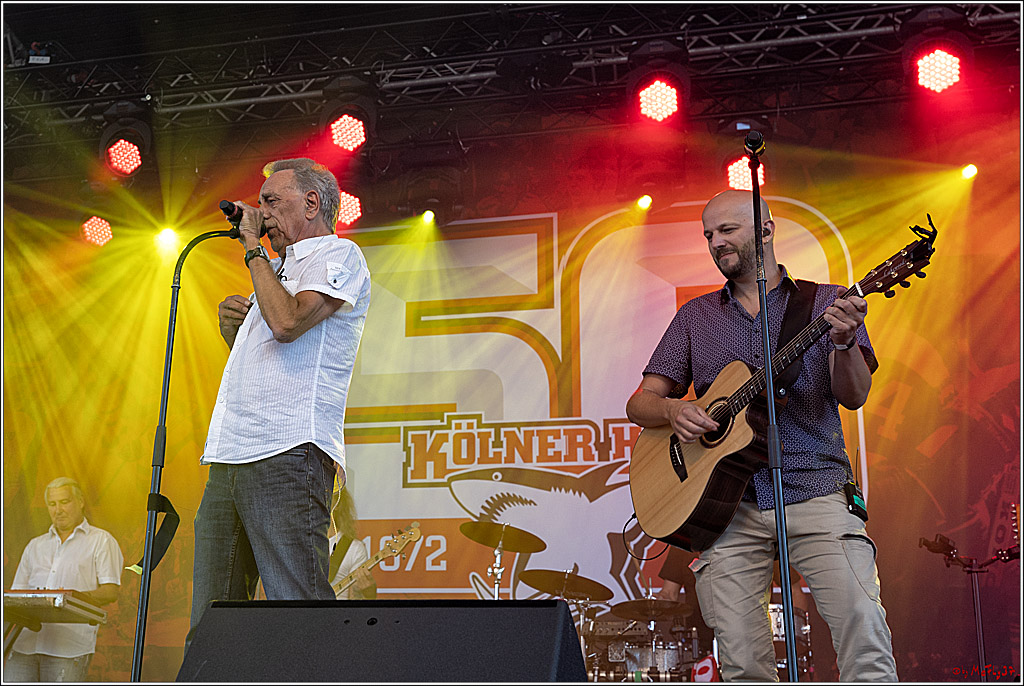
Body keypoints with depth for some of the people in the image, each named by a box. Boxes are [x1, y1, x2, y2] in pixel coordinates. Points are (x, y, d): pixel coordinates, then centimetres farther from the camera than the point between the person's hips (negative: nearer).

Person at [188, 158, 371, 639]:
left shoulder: (339, 256, 2)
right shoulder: (278, 269, 29)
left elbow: (287, 322, -16)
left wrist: (253, 247, -3)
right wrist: (231, 327, 14)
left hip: (287, 456, -9)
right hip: (228, 461, 9)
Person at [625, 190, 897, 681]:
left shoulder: (827, 303, 10)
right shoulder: (694, 317, 17)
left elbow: (853, 396, -2)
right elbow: (639, 403, 15)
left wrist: (844, 343, -22)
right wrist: (672, 410, -8)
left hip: (814, 494, -2)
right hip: (727, 504, 2)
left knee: (863, 623, -20)